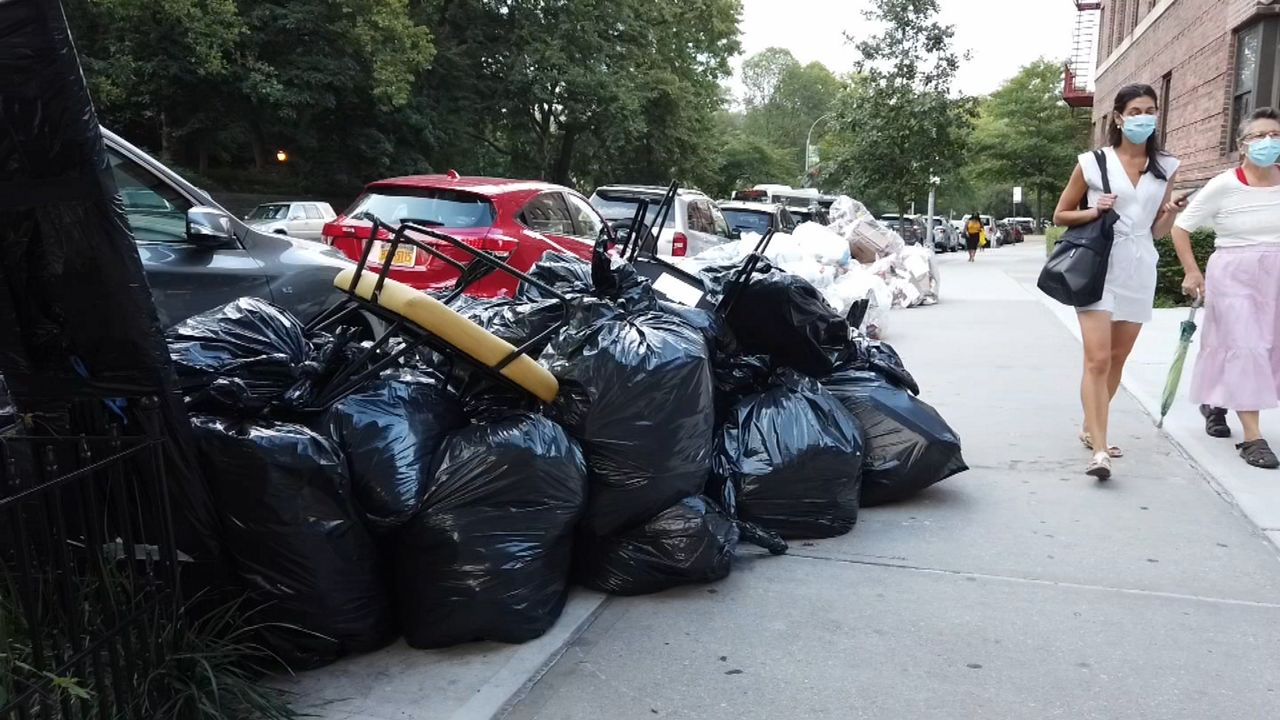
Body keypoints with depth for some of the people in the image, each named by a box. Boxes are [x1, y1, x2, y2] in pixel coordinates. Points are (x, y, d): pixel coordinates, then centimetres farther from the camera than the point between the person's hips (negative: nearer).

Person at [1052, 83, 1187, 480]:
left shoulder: (1165, 167, 9)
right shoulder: (1093, 162, -1)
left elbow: (1157, 231, 14)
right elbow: (1060, 215, 5)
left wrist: (1172, 213, -7)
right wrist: (1094, 211, -12)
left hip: (1140, 270, 5)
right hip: (1098, 267, -5)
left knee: (1118, 359, 12)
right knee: (1098, 360, -13)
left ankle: (1090, 429, 28)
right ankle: (1099, 449, -16)